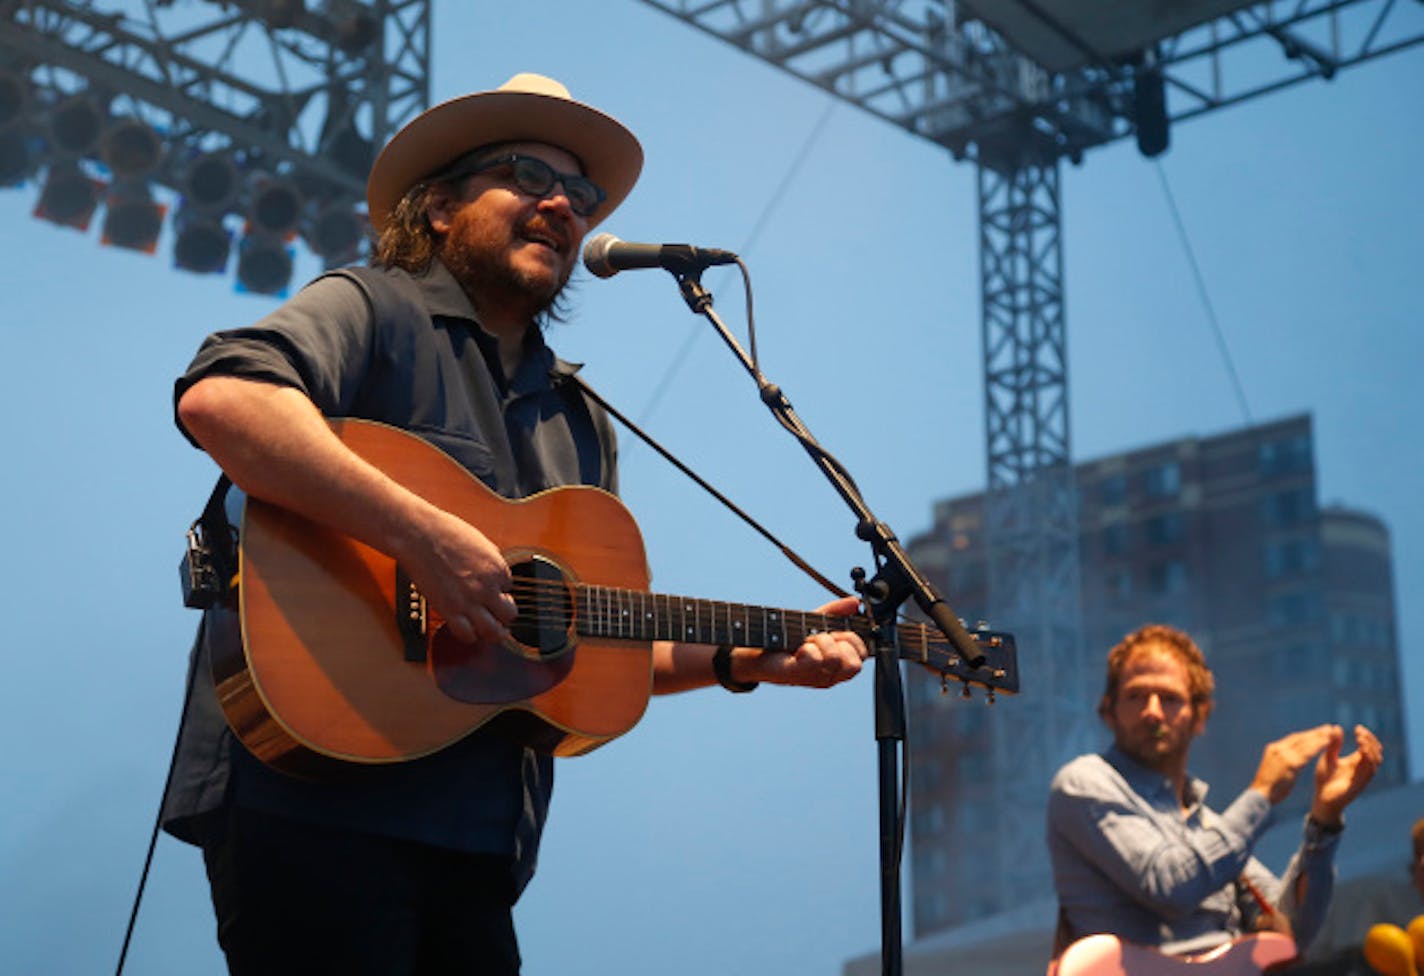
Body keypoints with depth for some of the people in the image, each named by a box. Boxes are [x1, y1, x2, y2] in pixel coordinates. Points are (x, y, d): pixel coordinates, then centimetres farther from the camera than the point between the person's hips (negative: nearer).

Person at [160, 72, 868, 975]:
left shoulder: (581, 424, 22)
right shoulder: (372, 311, 1)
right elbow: (220, 398, -21)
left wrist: (747, 659, 9)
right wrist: (424, 536, -27)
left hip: (475, 836, 7)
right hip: (314, 797, -7)